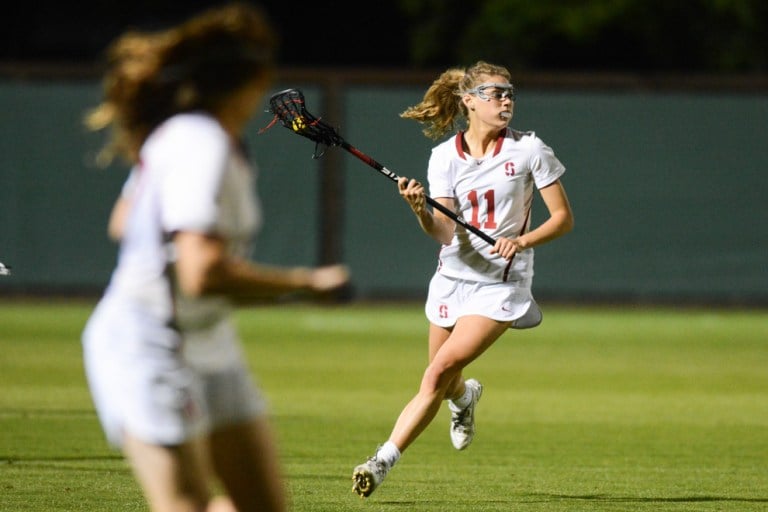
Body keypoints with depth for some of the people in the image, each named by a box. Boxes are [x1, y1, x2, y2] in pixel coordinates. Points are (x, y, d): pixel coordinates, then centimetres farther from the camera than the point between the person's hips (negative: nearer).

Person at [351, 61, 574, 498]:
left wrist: (522, 240, -21)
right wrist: (420, 209, -31)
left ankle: (384, 460, -14)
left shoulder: (529, 150, -6)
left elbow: (564, 218, -4)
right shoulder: (445, 157, -2)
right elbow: (444, 233, -11)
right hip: (454, 277, 3)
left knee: (440, 372, -18)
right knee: (443, 385, 14)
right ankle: (465, 397, 52)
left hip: (500, 285, -3)